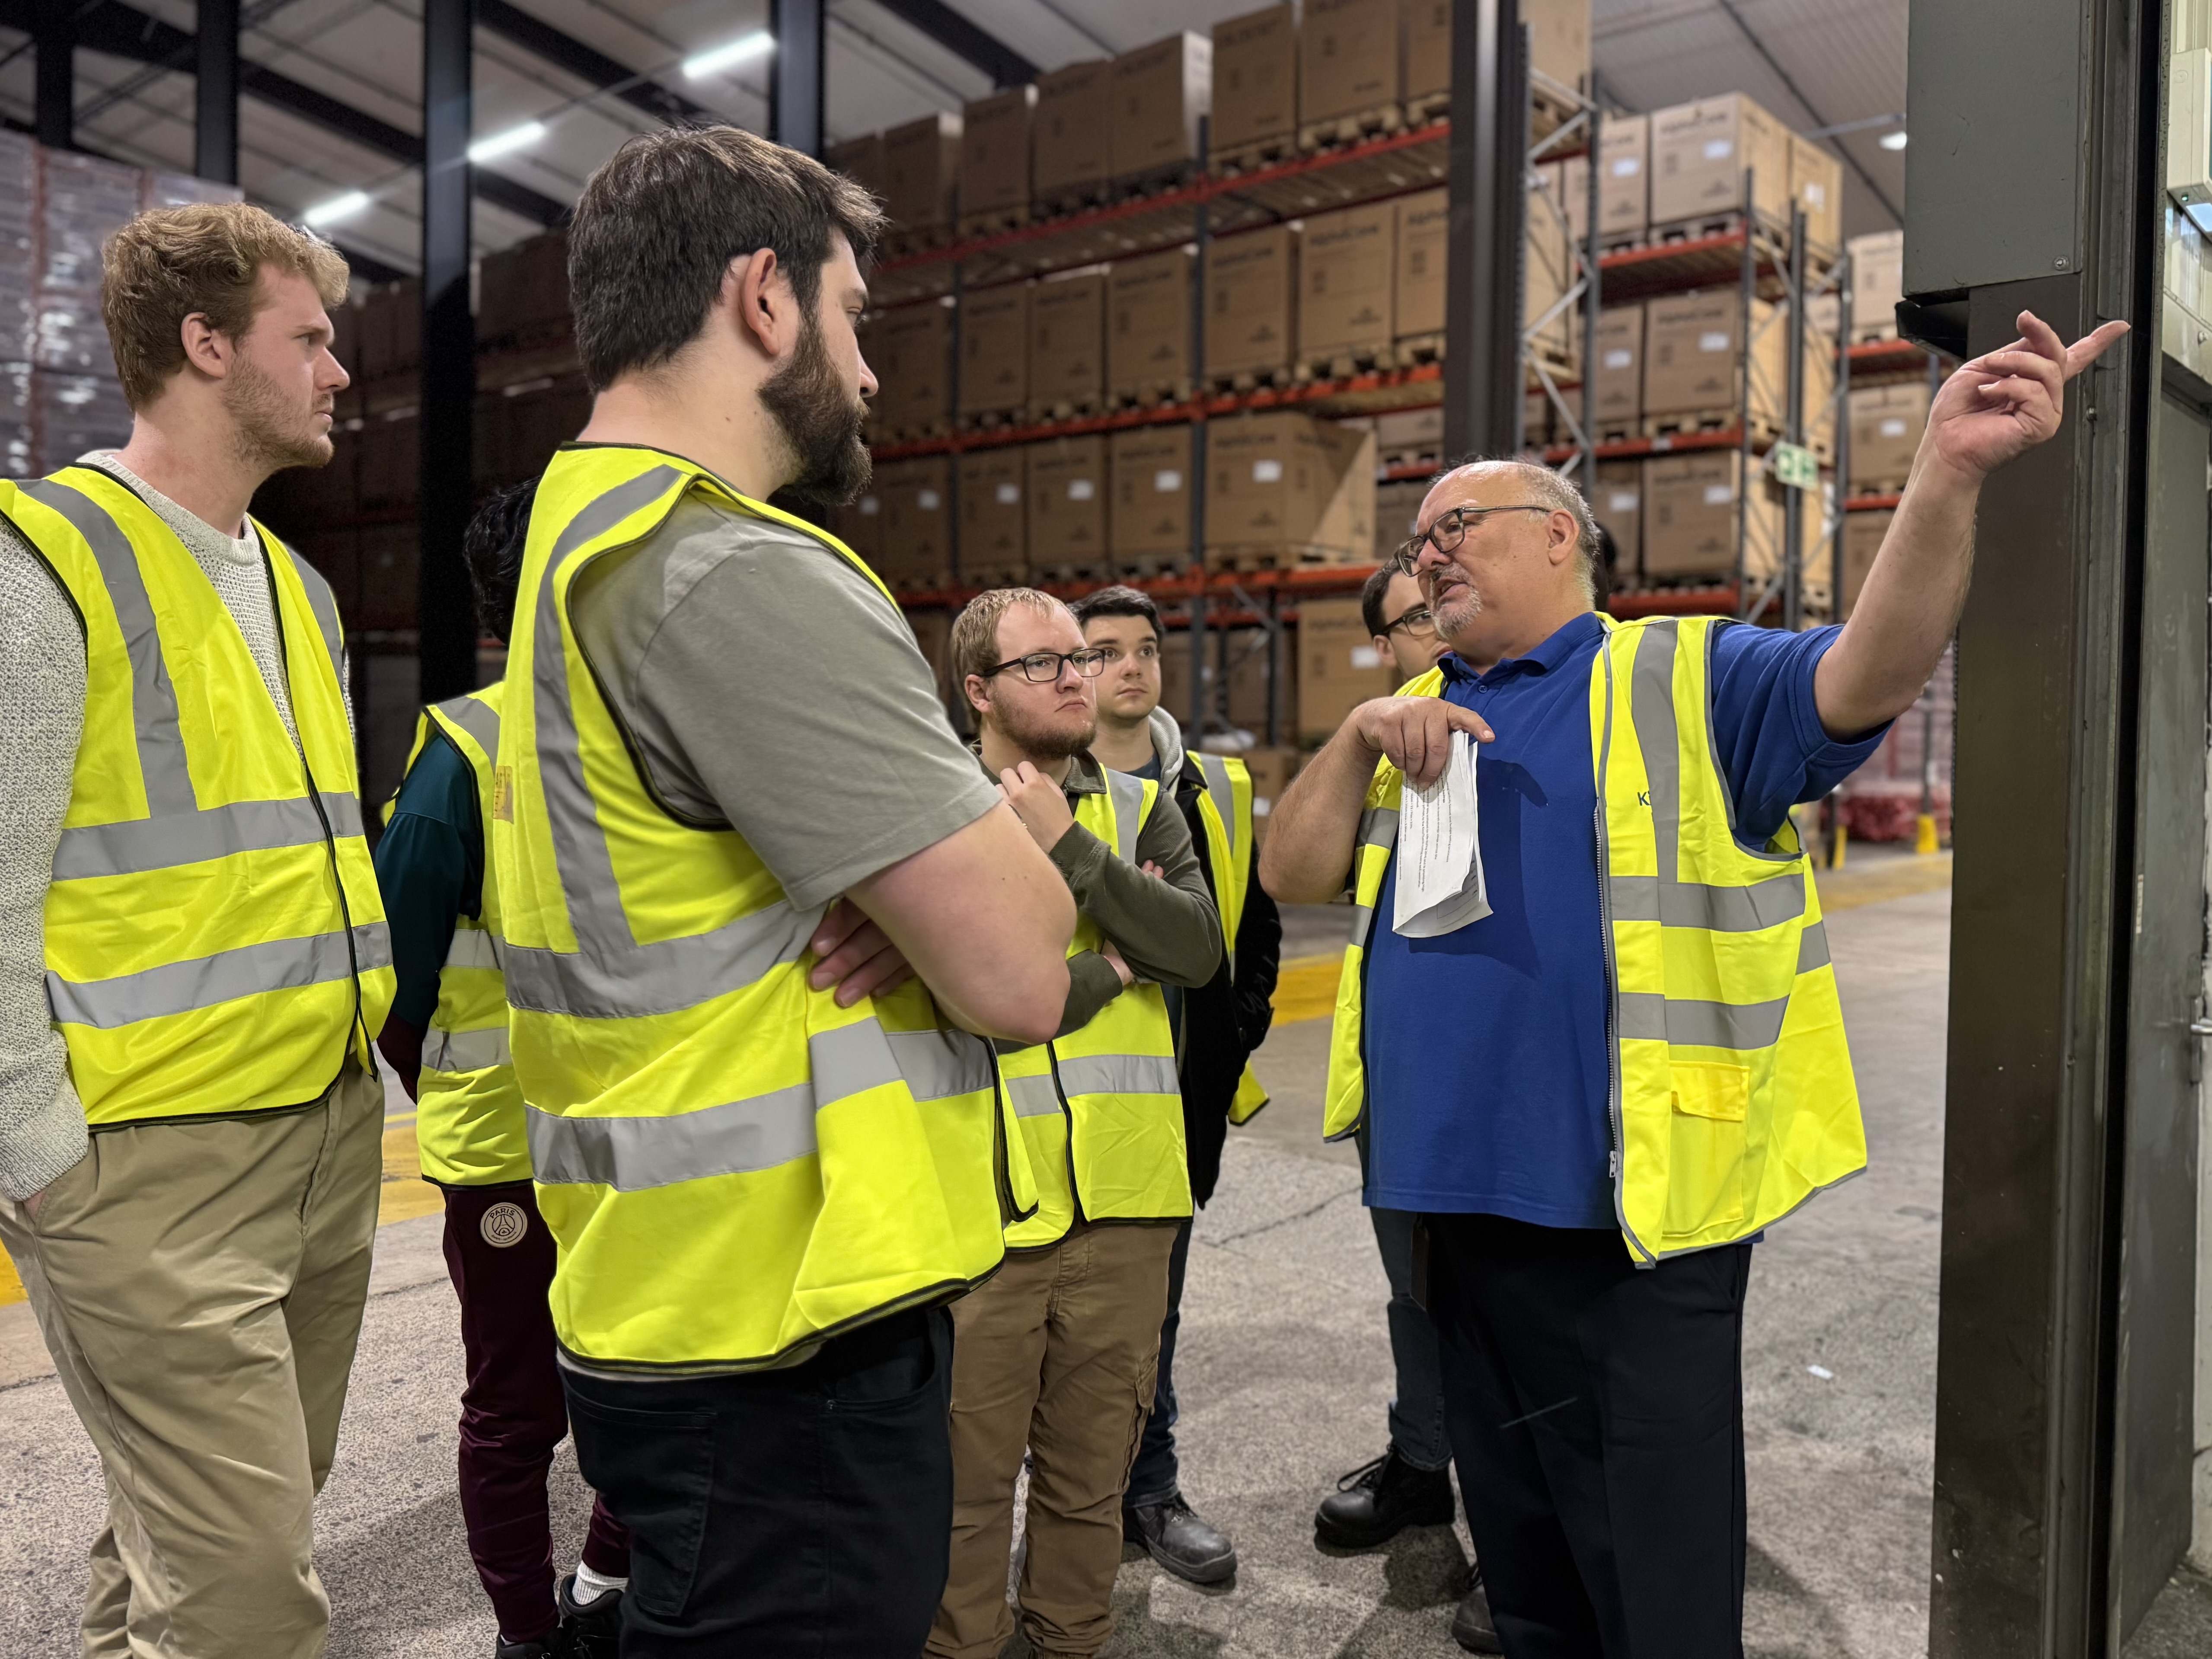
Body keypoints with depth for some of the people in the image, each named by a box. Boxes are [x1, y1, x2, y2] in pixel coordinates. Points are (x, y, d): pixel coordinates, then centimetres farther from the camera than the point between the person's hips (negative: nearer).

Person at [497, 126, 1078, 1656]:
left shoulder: (588, 538, 11)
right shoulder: (741, 576, -22)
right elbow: (1022, 974, -23)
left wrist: (942, 876, -8)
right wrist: (1013, 822, -1)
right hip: (784, 1356, -9)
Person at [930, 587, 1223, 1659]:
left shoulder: (1141, 809, 10)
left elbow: (1198, 949, -6)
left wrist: (1071, 848, -12)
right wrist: (1114, 969, -5)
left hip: (1124, 1203, 4)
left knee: (1095, 1469, 17)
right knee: (968, 1479, 8)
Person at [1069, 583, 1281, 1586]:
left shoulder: (1216, 791, 9)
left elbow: (1255, 925, 16)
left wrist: (1239, 1030, 6)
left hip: (1181, 1091, 3)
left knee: (1153, 1303, 14)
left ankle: (1149, 1489, 28)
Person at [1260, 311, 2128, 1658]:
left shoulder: (1685, 679, -3)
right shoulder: (1420, 720, 12)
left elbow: (1870, 677, -19)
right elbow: (1293, 876, 7)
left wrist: (1950, 472, -32)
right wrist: (1358, 740, -8)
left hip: (1633, 1229, -5)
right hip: (1453, 1203, 5)